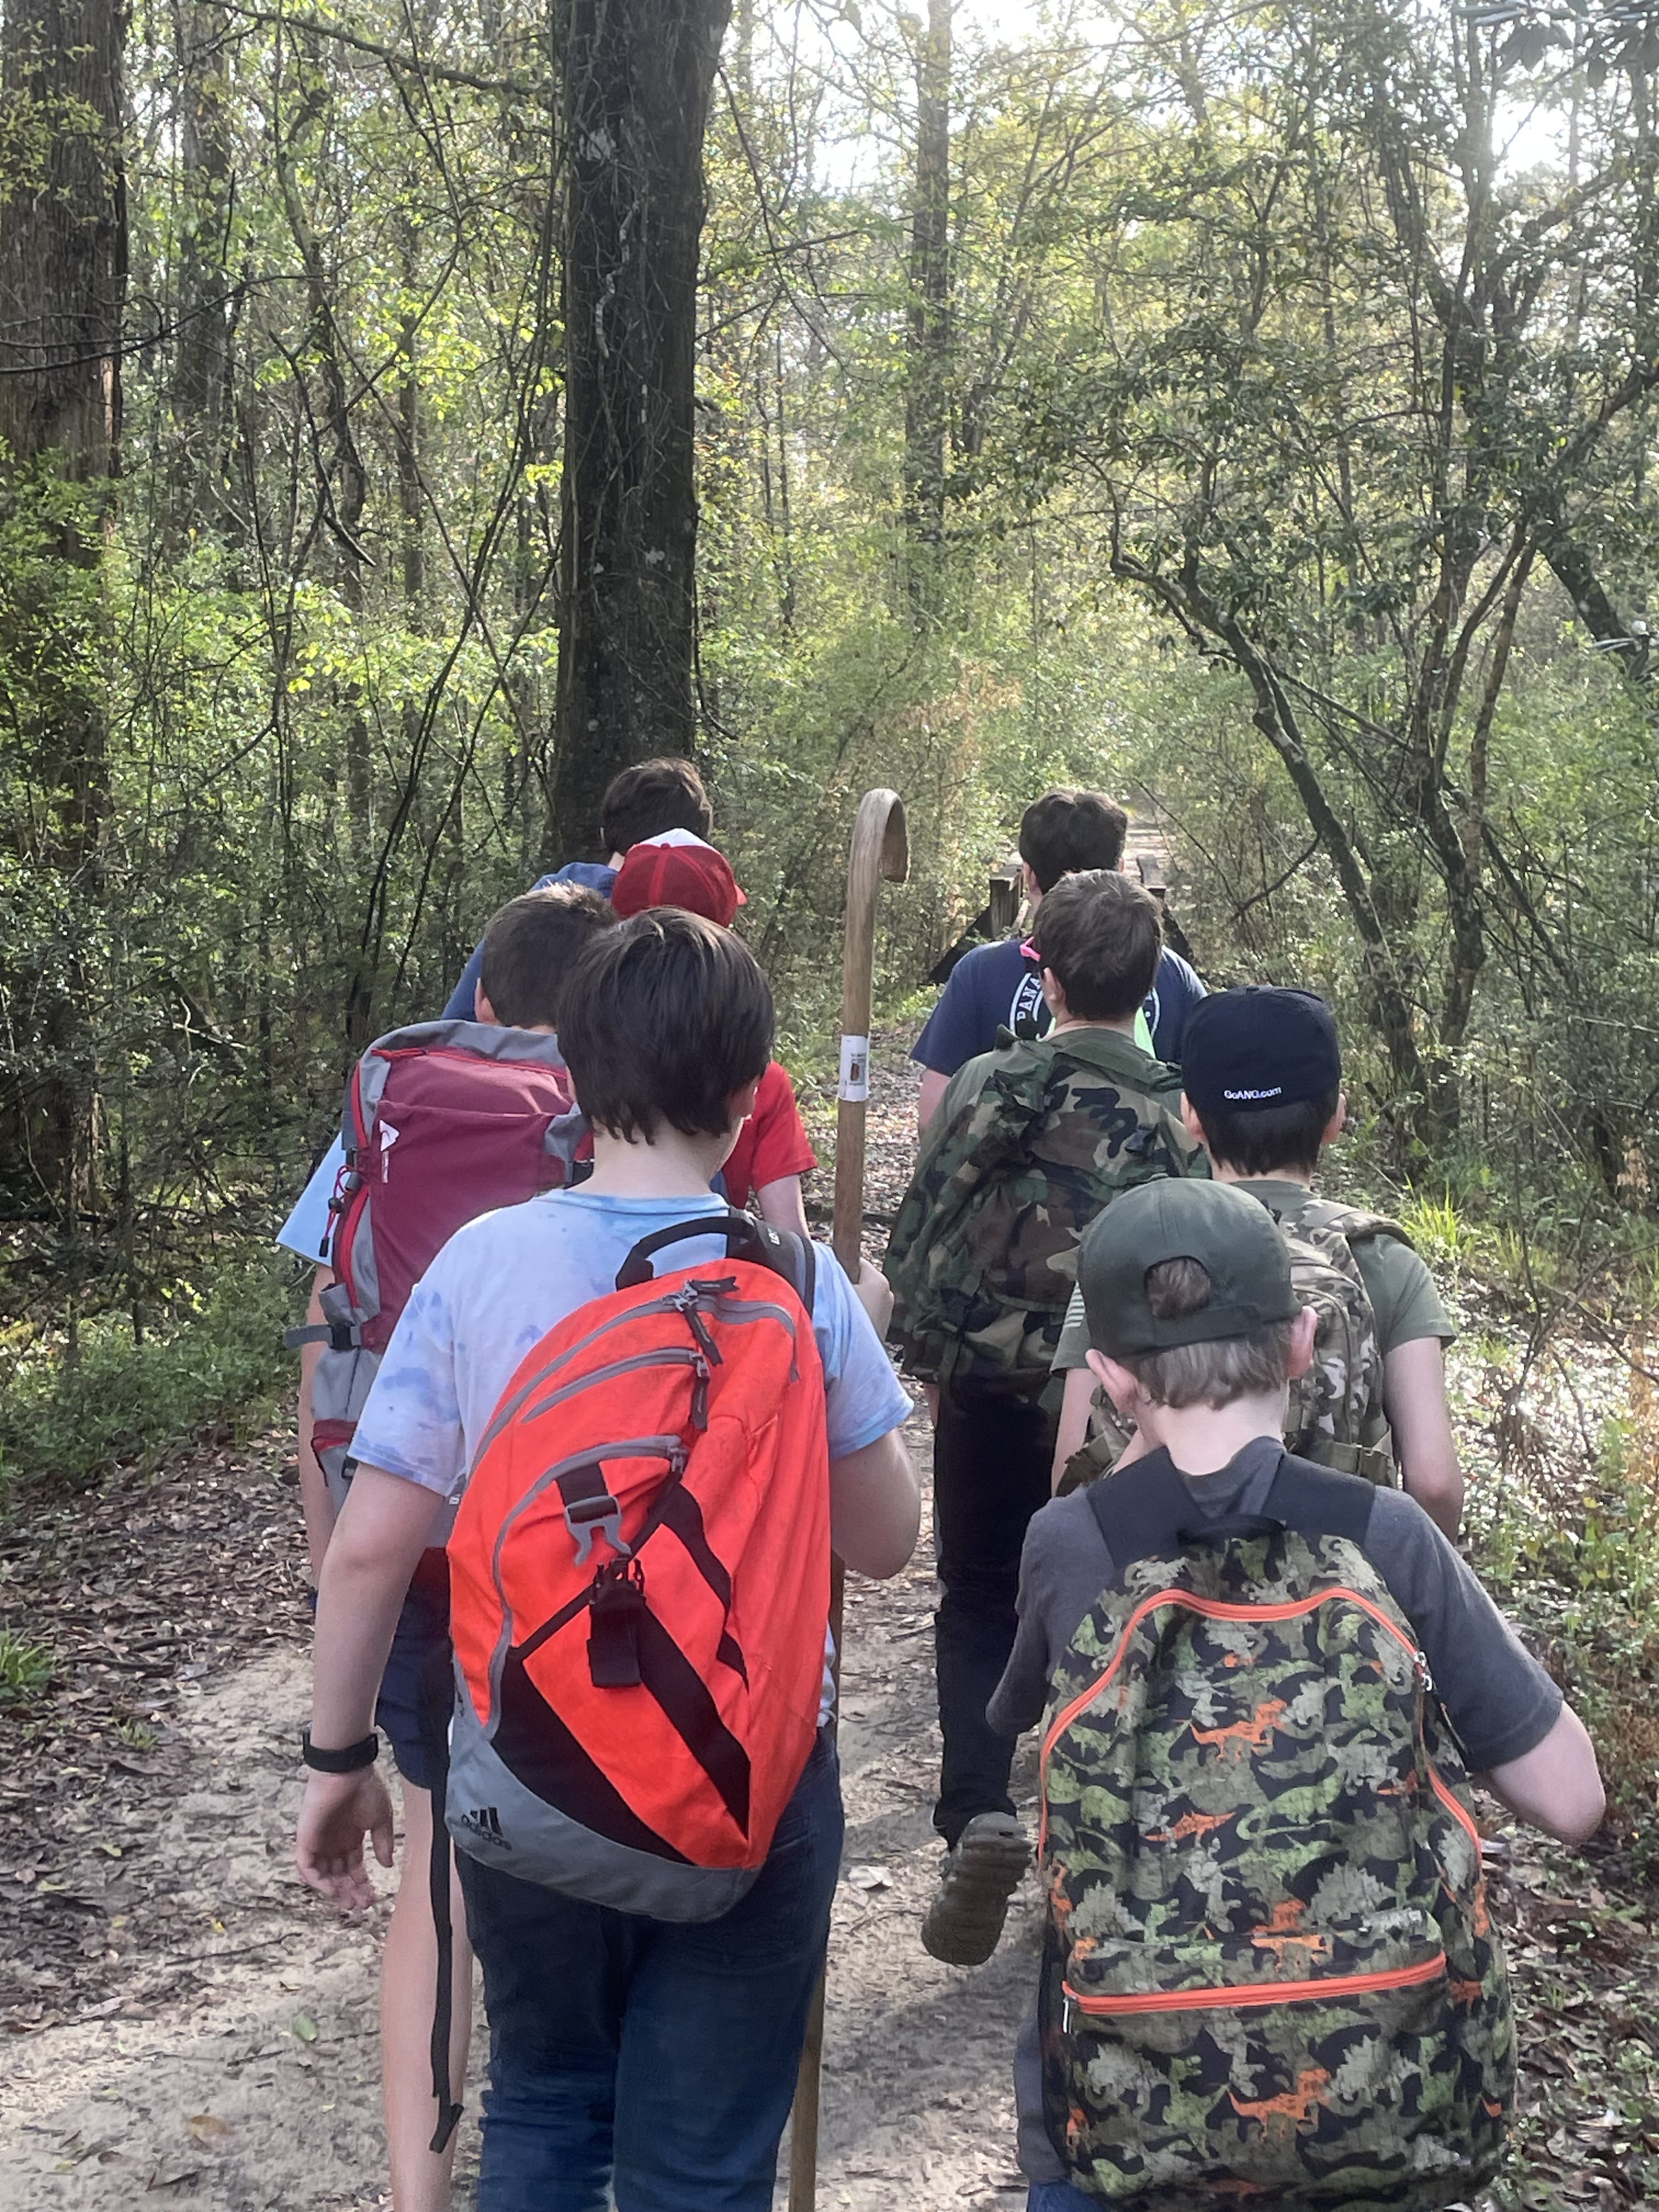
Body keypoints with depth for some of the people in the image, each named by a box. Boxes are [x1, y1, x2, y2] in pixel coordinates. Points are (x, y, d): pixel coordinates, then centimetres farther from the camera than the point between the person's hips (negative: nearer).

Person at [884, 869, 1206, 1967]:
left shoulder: (988, 1085, -8)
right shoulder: (1181, 1111, -6)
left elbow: (919, 1229, -4)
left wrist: (926, 1354, 10)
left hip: (987, 1387, -1)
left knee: (980, 1605, 10)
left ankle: (980, 1812, -10)